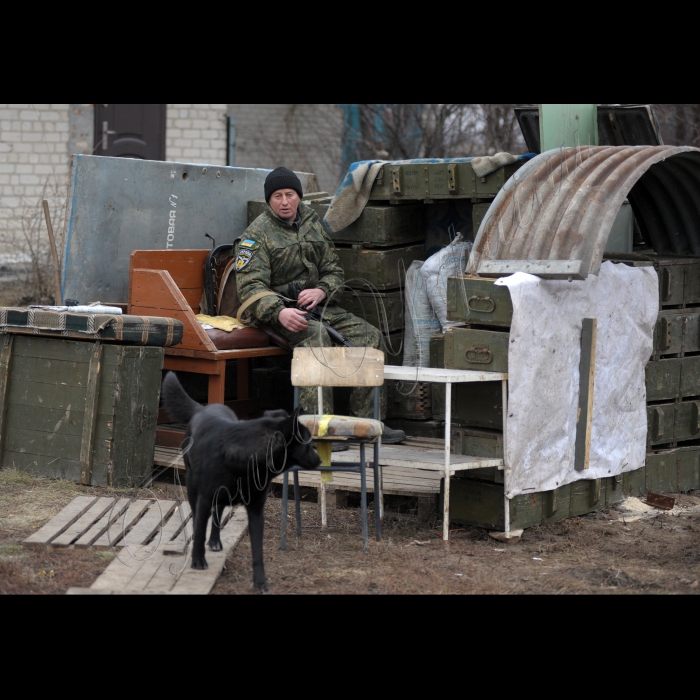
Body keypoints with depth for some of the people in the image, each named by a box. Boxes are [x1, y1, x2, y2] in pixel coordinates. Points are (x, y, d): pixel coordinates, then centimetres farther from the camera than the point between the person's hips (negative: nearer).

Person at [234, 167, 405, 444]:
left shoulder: (312, 225, 15)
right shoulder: (257, 235, -5)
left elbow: (334, 270, 17)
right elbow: (250, 286, -17)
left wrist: (321, 291, -9)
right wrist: (280, 311, -36)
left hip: (316, 304, 7)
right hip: (277, 310, -7)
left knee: (369, 336, -10)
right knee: (316, 335, -36)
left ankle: (367, 420, -7)